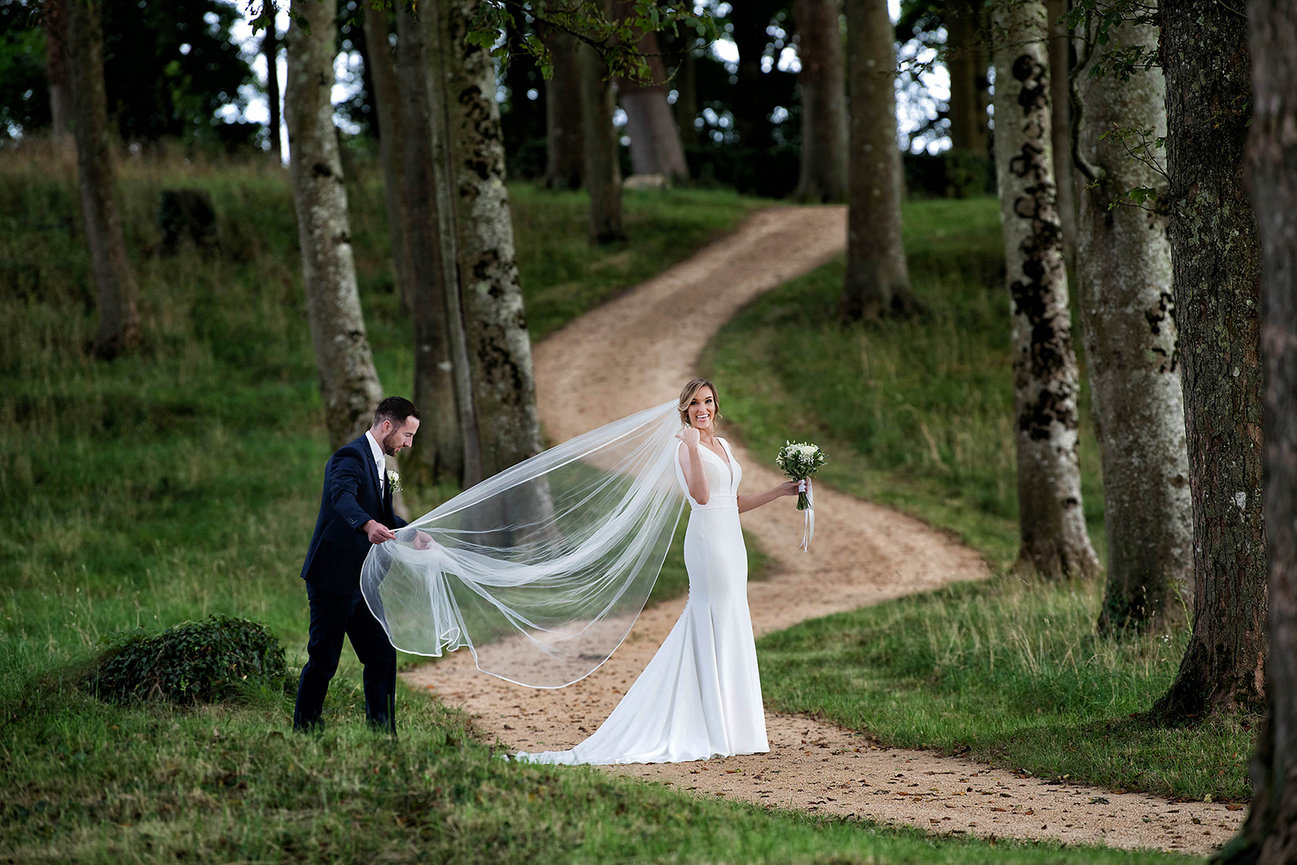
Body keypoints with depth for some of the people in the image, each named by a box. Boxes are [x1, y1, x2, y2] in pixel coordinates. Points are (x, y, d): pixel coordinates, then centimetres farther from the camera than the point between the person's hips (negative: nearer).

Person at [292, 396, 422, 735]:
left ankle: (382, 732, 14)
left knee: (382, 655, 8)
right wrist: (369, 525, -56)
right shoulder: (351, 456, -16)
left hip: (360, 581, 9)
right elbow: (343, 497, -38)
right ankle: (304, 732, 3)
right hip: (333, 578, -9)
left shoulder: (378, 464, 16)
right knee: (323, 661, -5)